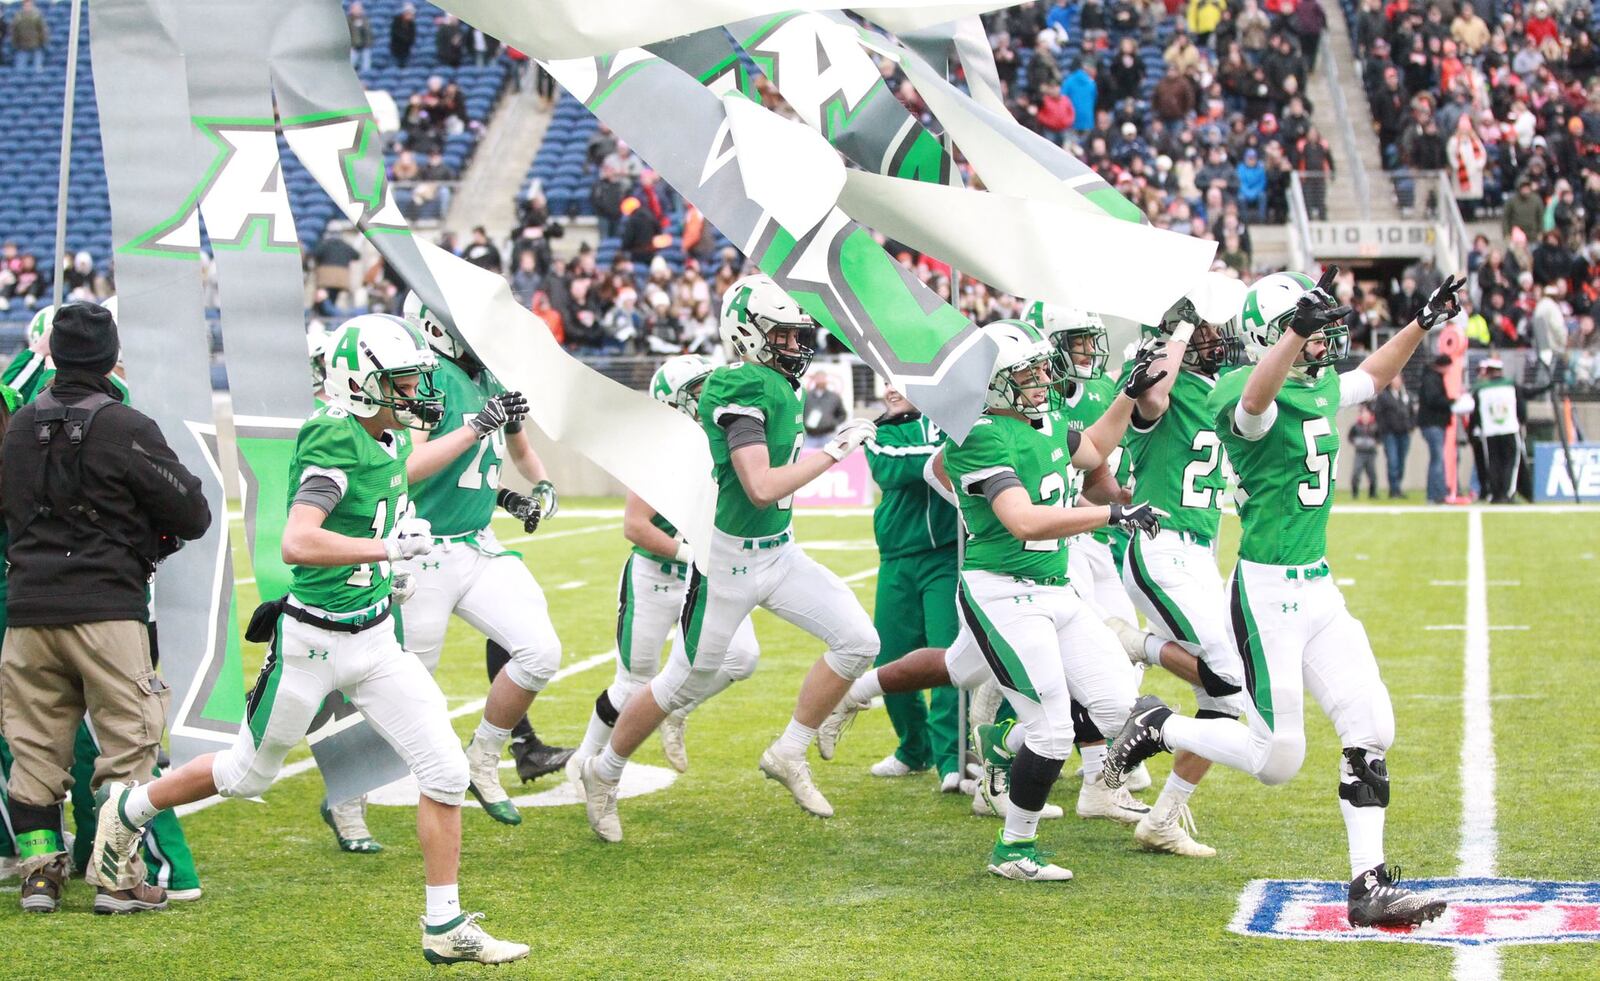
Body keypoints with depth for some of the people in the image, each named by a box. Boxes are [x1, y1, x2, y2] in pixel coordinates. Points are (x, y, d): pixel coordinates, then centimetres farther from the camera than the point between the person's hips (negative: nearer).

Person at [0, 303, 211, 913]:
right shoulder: (125, 428, -8)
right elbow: (191, 515, -3)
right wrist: (147, 542, 15)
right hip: (106, 606, -5)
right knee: (126, 743, 2)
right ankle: (118, 877, 0)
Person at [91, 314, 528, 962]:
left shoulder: (381, 439, 3)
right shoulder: (334, 445, -24)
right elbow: (297, 544, -36)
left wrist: (477, 430, 34)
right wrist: (390, 547, -32)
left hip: (376, 639, 7)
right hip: (314, 641, -7)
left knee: (445, 772, -1)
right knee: (250, 773, 13)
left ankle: (445, 928, 8)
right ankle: (128, 809, 38)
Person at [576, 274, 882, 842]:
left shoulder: (776, 386, 4)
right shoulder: (742, 390, -24)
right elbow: (761, 488, -31)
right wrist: (833, 452, -25)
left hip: (780, 554, 8)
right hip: (731, 559, -8)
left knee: (858, 641, -3)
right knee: (685, 684, 5)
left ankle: (789, 753, 10)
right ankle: (603, 777, 25)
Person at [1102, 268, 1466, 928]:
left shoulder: (1320, 390, 10)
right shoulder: (1241, 394, -17)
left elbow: (1373, 374, 32)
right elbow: (1256, 399, -43)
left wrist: (1423, 324, 23)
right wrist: (1300, 328, -57)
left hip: (1320, 588, 8)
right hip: (1268, 592, -8)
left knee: (1372, 728, 2)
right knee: (1277, 759, -4)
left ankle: (1370, 887, 7)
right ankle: (1157, 729, 19)